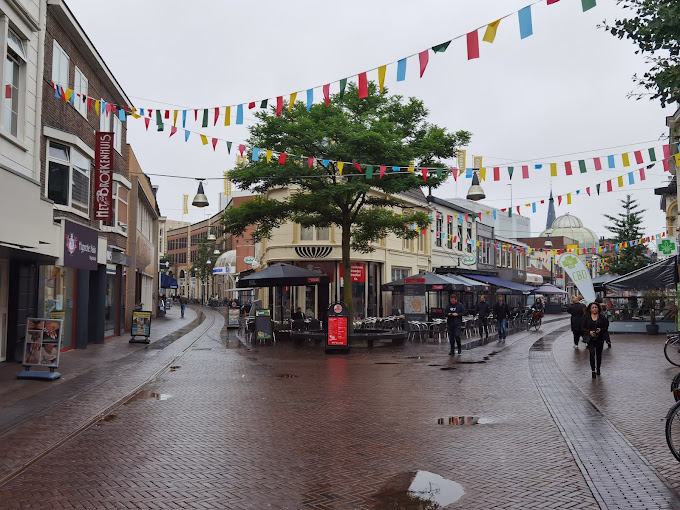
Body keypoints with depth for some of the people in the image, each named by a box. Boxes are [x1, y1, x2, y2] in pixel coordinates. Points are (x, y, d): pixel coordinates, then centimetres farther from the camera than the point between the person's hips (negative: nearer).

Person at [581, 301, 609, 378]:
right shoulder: (586, 317, 1)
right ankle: (593, 370, -10)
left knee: (599, 354, 11)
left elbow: (606, 327, 3)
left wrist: (601, 330, -17)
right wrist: (589, 332, -17)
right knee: (592, 353, -14)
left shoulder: (602, 317, 4)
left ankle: (598, 368, 30)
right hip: (590, 338, -2)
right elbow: (582, 328, 0)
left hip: (600, 338, 2)